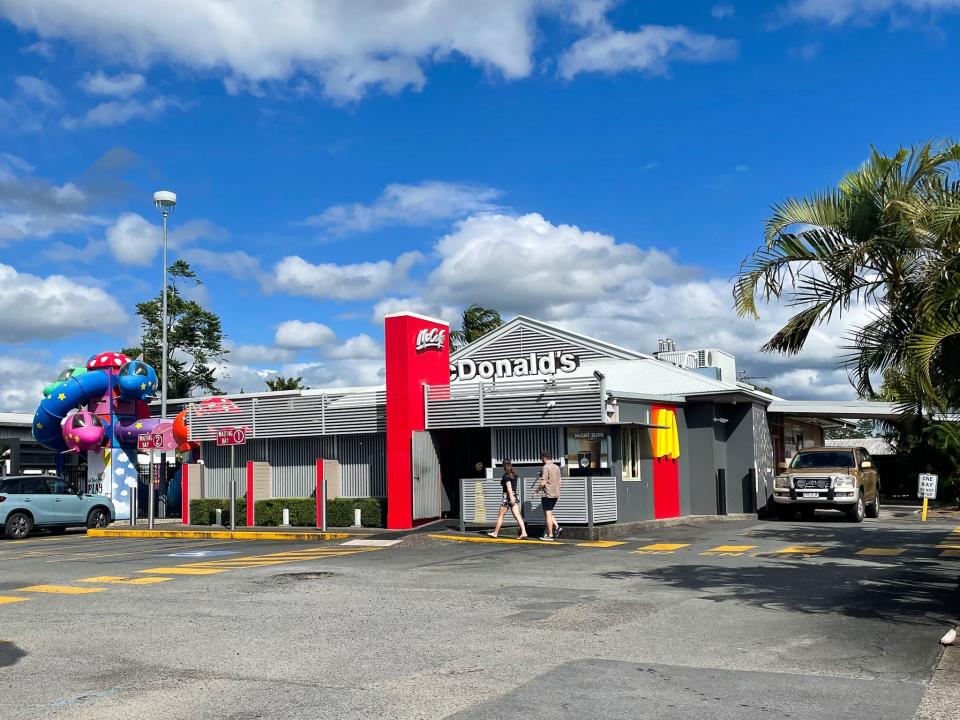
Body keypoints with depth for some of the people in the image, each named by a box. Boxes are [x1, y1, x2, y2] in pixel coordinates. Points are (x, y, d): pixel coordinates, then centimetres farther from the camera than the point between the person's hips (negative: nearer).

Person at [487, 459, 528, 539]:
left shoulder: (505, 475, -12)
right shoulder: (514, 474, 8)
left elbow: (509, 486, -23)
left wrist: (511, 497, -31)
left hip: (507, 496, -6)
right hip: (515, 495, 6)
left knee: (501, 516, 9)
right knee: (518, 516, -3)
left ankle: (495, 533, 21)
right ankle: (523, 533, -16)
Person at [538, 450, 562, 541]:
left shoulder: (546, 467, -13)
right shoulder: (557, 467, 11)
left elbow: (543, 483, -16)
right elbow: (559, 481, 16)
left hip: (548, 494, -8)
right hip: (556, 494, 8)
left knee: (548, 514, -1)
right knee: (549, 513, 19)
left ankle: (550, 535, 1)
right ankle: (557, 527, 2)